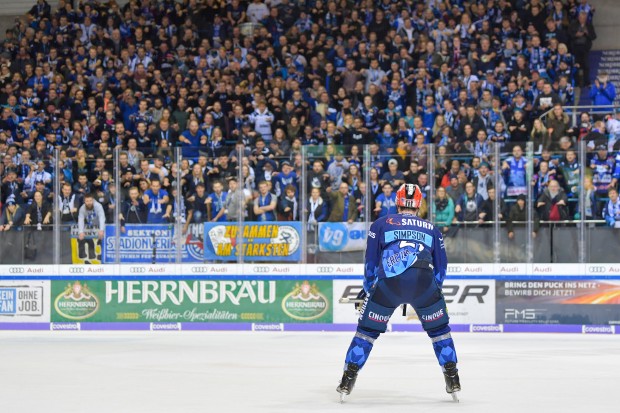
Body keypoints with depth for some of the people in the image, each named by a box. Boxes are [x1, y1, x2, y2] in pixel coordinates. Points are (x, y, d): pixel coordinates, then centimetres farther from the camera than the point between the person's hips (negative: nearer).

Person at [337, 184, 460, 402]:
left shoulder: (381, 224, 22)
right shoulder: (431, 229, 26)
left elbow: (371, 261, 21)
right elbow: (441, 266, 25)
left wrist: (368, 288, 34)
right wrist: (434, 289, 39)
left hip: (388, 284, -1)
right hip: (424, 284, 1)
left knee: (367, 329, 15)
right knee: (439, 329, 21)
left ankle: (348, 380, 11)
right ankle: (452, 380, 16)